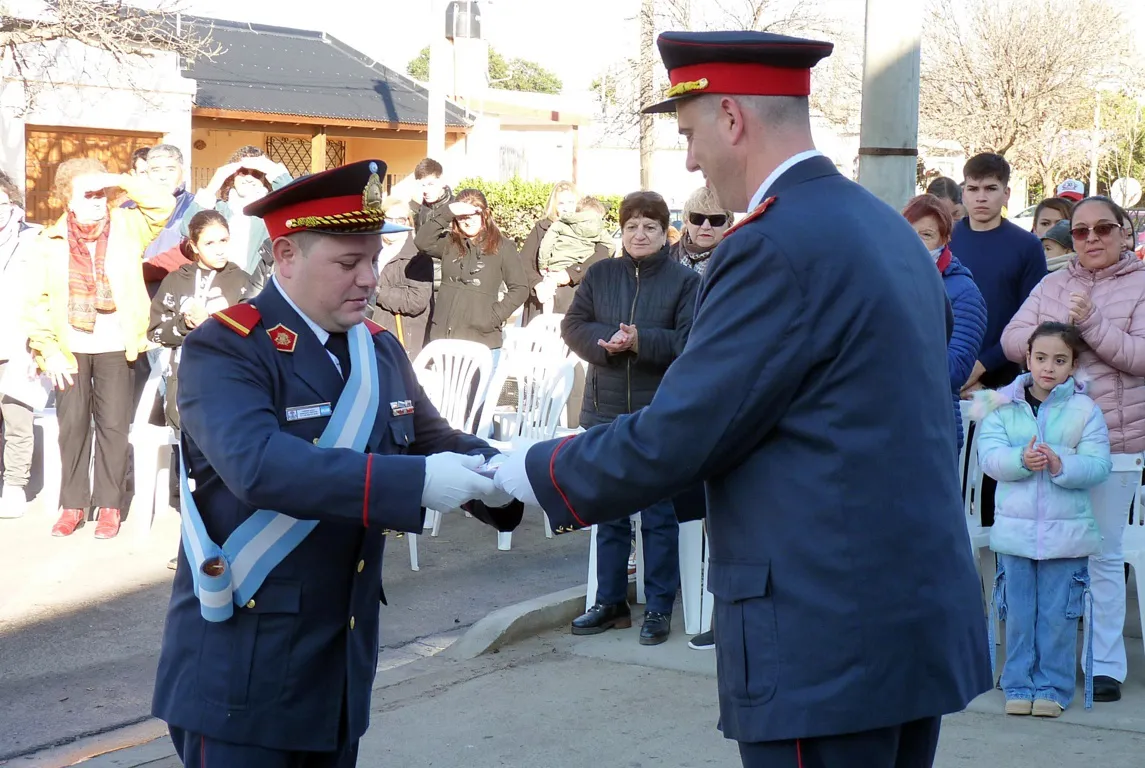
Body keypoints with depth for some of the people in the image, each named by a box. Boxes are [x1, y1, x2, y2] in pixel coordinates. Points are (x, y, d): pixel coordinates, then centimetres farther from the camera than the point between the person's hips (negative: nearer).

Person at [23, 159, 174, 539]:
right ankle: (73, 505, 14)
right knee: (72, 424, 3)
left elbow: (163, 204, -10)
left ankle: (109, 506, 10)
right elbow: (36, 301, 0)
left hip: (116, 348, 0)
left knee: (113, 425, 1)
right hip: (71, 348, 0)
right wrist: (47, 348, -7)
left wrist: (117, 180, -16)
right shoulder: (50, 241, -1)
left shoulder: (126, 227, 1)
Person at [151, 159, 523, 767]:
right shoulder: (223, 350, -15)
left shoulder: (380, 349, 9)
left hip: (342, 661, 7)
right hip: (242, 666, -7)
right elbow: (260, 465, -31)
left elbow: (431, 441, 10)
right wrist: (416, 481, -36)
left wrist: (495, 475, -14)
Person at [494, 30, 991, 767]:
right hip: (919, 615, 9)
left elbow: (673, 438, -15)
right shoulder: (886, 228, 12)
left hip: (830, 635, -9)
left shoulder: (776, 244, -16)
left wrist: (535, 471, -1)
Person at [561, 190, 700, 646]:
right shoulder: (600, 275, 7)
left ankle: (659, 608, 11)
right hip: (606, 413, 4)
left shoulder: (685, 281, -4)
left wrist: (641, 341, -23)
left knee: (659, 515, 3)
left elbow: (692, 341, -12)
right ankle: (610, 601, 23)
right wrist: (607, 341, -15)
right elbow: (573, 326, 3)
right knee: (608, 512, 12)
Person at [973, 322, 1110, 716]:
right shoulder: (1002, 405, 3)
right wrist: (1021, 460, -26)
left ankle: (1053, 687, 15)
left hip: (1066, 532, -1)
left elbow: (1097, 465, -8)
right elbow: (989, 455, -7)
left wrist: (1061, 466, -25)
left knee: (1058, 614, 4)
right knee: (1018, 612, 7)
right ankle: (1019, 684, 18)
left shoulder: (1085, 410, 0)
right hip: (1014, 529, 1)